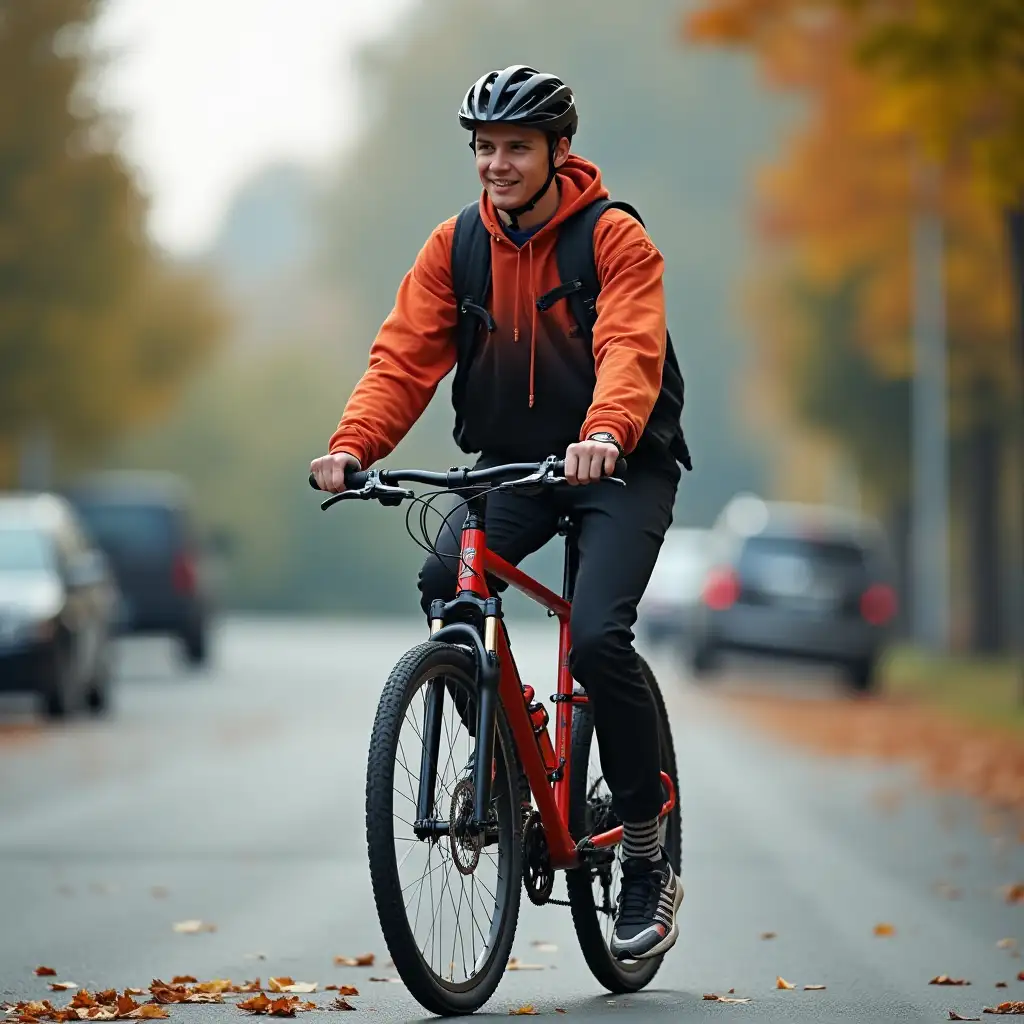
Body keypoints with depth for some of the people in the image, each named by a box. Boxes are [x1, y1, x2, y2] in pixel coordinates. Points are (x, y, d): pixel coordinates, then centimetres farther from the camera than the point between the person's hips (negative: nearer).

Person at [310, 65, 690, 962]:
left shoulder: (615, 240, -13)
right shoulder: (456, 246, 0)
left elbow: (631, 351, -27)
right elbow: (406, 355, -7)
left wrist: (603, 434, -48)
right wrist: (352, 445, -25)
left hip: (622, 468, -4)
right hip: (512, 464, 4)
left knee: (598, 637, -23)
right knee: (444, 584, -25)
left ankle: (648, 861, -6)